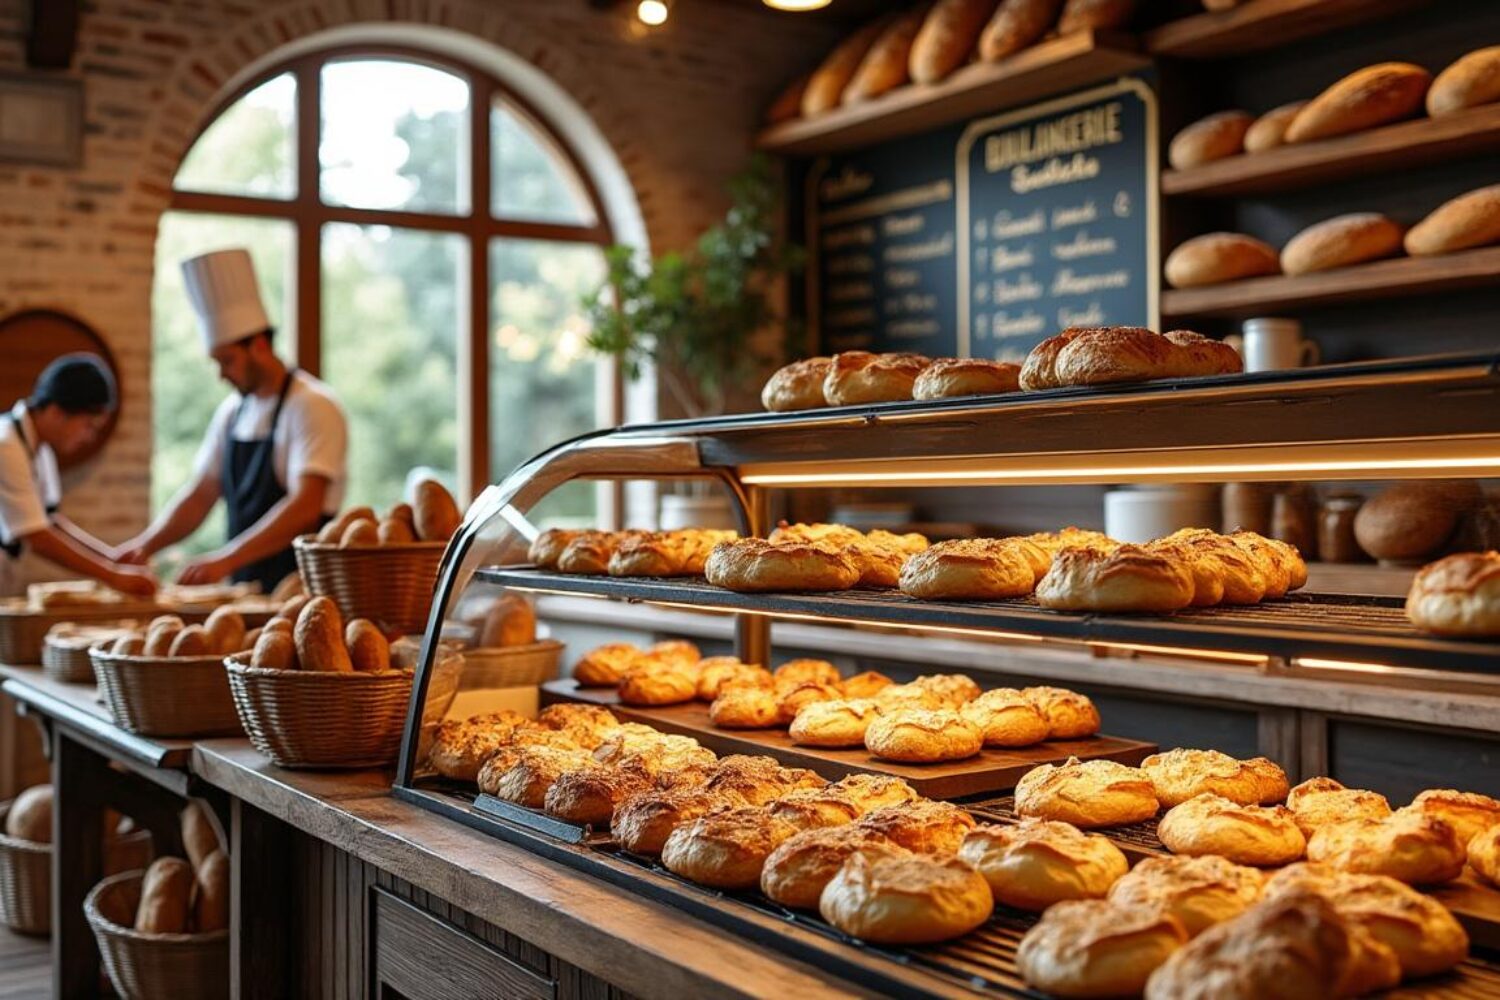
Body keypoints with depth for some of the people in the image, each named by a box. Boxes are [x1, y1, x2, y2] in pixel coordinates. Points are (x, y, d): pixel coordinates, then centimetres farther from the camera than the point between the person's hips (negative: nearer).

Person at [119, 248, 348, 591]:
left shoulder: (312, 407, -10)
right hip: (245, 588, 6)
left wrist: (226, 558, -27)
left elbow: (305, 507, -20)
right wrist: (146, 544, 1)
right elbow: (200, 495, 16)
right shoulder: (232, 411, 13)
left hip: (301, 588, -6)